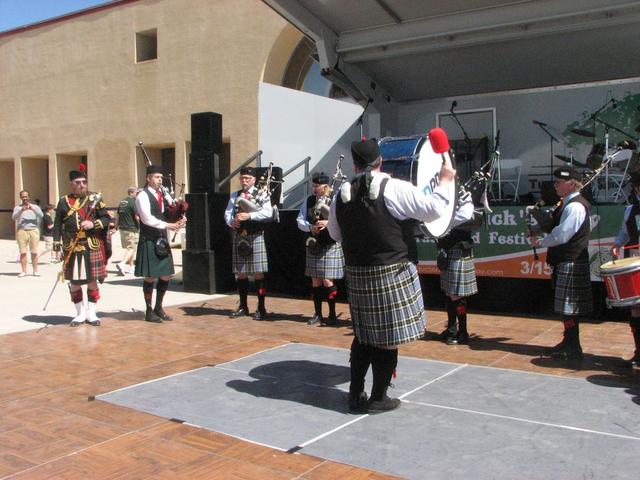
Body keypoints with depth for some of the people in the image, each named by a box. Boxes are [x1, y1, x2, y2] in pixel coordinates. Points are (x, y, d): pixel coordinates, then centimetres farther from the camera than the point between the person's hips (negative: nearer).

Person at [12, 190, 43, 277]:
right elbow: (14, 217, -4)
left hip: (34, 230, 0)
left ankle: (35, 271, 2)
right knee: (23, 252, -2)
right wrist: (21, 210, -21)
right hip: (21, 231, 0)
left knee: (34, 252, -1)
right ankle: (23, 271, 1)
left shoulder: (35, 207, 14)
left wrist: (32, 209, -19)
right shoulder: (17, 207, 13)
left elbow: (41, 215, -4)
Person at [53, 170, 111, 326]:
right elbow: (57, 226, 7)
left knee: (92, 281, 4)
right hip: (72, 249, 0)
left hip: (92, 248, 0)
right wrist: (57, 247, 1)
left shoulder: (94, 199, 5)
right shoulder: (63, 202, 6)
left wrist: (94, 224, -14)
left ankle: (91, 313, 17)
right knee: (74, 282, 5)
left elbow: (107, 219, 4)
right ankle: (80, 314, 19)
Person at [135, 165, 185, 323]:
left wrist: (180, 220, -8)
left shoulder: (163, 193, 12)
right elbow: (147, 219, -18)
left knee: (165, 276, 8)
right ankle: (149, 311, 12)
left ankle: (158, 308, 22)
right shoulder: (143, 196, -8)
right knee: (150, 276, 0)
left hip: (162, 240, 7)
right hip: (149, 241, -7)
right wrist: (168, 225, -21)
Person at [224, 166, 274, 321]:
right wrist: (231, 221, -16)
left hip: (255, 237, -4)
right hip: (238, 237, 4)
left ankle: (261, 308, 6)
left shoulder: (262, 194, 0)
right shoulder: (235, 195, 14)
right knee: (240, 273, 10)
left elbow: (268, 213, -14)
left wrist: (249, 215, -24)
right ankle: (243, 307, 21)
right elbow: (228, 213, 6)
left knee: (258, 273, -2)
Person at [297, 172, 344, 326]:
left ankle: (332, 315, 10)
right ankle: (318, 314, 20)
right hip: (313, 245, 5)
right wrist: (310, 227, -12)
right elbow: (300, 220, 7)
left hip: (330, 246, -5)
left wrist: (328, 223, -25)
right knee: (315, 281, 10)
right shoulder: (309, 200, 7)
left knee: (327, 281, -4)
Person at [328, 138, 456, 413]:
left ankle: (356, 394, 23)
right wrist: (445, 181, 5)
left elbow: (335, 234, 15)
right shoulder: (395, 188, -12)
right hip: (391, 274, -5)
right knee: (388, 336, 6)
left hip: (356, 275, 5)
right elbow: (432, 209, -10)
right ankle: (378, 398, 15)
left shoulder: (342, 195, 3)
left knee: (363, 335, 17)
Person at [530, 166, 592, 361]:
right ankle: (569, 342, 25)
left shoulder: (574, 206, -17)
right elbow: (558, 228, 21)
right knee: (567, 306, 16)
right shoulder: (567, 204, 14)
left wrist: (540, 242, -9)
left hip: (571, 263, -10)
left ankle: (573, 348, 3)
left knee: (569, 307, -4)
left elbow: (562, 235, -23)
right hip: (565, 261, 10)